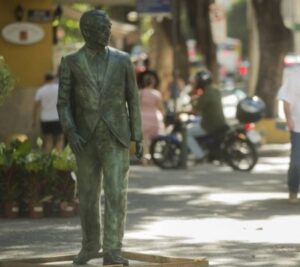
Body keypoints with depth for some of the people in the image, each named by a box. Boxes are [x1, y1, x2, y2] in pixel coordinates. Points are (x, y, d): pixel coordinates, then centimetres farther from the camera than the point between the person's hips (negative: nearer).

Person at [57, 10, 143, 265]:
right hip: (86, 138, 1)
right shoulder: (71, 62, -1)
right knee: (88, 194, 10)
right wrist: (70, 133, -17)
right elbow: (64, 103, -1)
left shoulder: (122, 59, 1)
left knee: (116, 193, -10)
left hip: (116, 137, -1)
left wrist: (138, 137, 2)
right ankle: (90, 245, 28)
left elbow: (133, 99, 5)